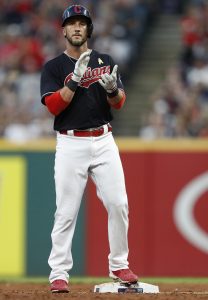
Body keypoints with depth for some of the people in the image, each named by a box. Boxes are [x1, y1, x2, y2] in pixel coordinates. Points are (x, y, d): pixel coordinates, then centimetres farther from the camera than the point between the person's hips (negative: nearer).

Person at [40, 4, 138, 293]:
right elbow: (53, 106, -10)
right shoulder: (53, 67, 3)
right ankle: (59, 273, -2)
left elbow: (119, 103, 3)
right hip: (71, 144, -3)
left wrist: (112, 88, -20)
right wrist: (76, 80, -20)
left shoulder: (105, 61, 11)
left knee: (118, 204, -2)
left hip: (104, 141, 3)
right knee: (66, 211, -5)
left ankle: (119, 266, 12)